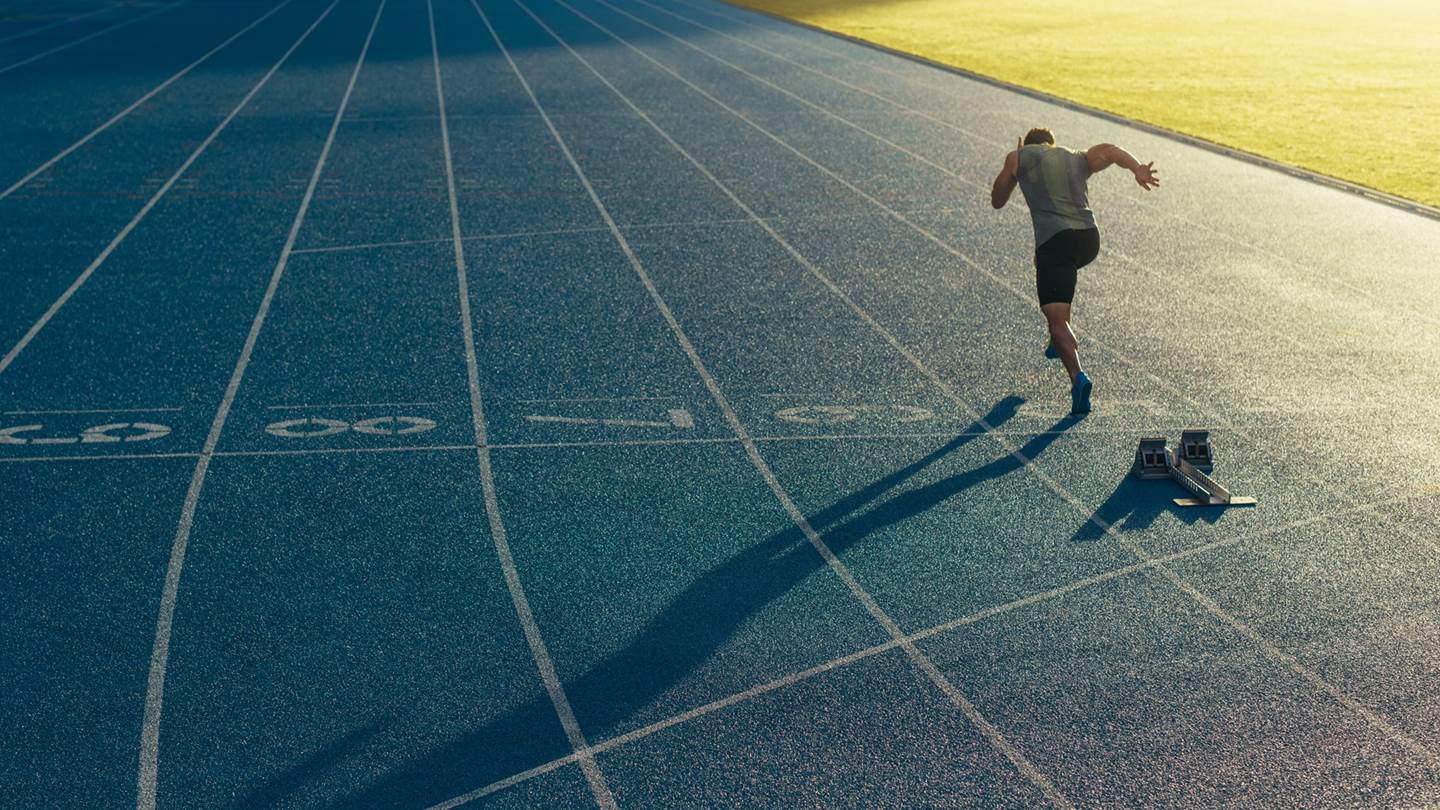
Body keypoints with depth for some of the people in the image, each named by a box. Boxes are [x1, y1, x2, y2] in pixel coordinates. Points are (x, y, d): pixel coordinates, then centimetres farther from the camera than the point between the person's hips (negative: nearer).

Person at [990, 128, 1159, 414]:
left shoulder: (1019, 157, 17)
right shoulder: (1079, 159, 25)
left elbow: (997, 201, 24)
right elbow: (1110, 150, 4)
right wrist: (1138, 169, -14)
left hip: (1055, 240, -5)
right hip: (1089, 239, 5)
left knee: (1056, 318, -10)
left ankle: (1078, 376, -34)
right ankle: (1061, 342, 39)